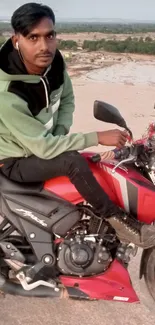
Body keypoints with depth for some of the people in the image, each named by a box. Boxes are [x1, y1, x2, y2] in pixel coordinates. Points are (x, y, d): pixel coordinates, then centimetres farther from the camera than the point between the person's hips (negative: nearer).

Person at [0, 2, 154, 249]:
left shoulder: (54, 62, -12)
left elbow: (67, 100, 6)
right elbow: (43, 148, -31)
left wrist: (59, 135, -11)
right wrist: (98, 137, -31)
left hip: (45, 144, 7)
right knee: (74, 161, -30)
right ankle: (118, 220, -13)